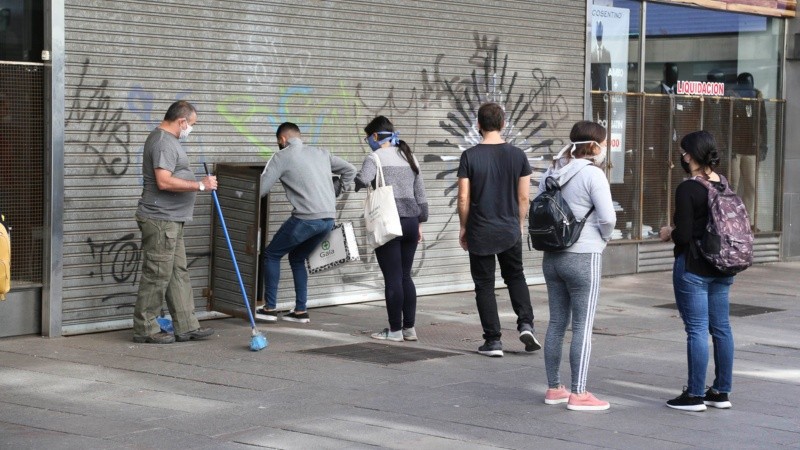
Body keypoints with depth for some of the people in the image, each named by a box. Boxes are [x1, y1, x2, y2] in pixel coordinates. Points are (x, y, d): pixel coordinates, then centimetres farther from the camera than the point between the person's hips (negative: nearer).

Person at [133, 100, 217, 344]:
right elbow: (164, 181, -27)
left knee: (179, 273, 12)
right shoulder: (163, 142, -17)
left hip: (171, 222, 11)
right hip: (160, 220, -11)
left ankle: (186, 326, 17)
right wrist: (200, 185, -22)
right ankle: (145, 329, 2)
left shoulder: (166, 139, 18)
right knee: (157, 275, -5)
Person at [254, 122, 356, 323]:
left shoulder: (281, 156, 1)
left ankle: (270, 308, 10)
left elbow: (261, 189, -3)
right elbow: (349, 170, 25)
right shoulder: (321, 153, 18)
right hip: (328, 218, 6)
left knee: (271, 255, 12)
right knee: (297, 258, 24)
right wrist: (337, 193, 30)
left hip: (306, 218, -6)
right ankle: (300, 311, 20)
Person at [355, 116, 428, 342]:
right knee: (405, 276, 13)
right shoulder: (409, 157, 15)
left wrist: (355, 182, -3)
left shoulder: (376, 157, -6)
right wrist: (420, 222, 22)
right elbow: (420, 194, 16)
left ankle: (395, 330, 4)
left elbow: (363, 179, -26)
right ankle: (409, 327, 14)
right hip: (411, 221, 6)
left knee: (392, 278, -1)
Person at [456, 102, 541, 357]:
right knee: (515, 277, 21)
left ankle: (493, 341, 6)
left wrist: (463, 228, 5)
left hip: (479, 232, -2)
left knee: (485, 286, 6)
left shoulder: (470, 156, -10)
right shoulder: (517, 155, -3)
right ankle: (526, 324, 4)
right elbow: (524, 197, 1)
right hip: (510, 231, 2)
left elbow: (464, 199, -8)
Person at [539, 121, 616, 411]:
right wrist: (604, 236, 1)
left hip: (552, 255, 7)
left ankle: (554, 388, 19)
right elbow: (607, 217, -17)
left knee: (556, 322, 12)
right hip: (584, 257, -7)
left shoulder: (552, 172, 8)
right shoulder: (592, 174, -13)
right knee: (583, 326, -2)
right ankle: (578, 394, 0)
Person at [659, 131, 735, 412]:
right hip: (722, 267, 8)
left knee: (697, 329, -3)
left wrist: (668, 234, 1)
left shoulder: (688, 189, -16)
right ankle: (722, 392, 19)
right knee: (721, 327, 11)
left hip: (693, 267, -7)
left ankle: (695, 396, 2)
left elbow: (683, 235, -19)